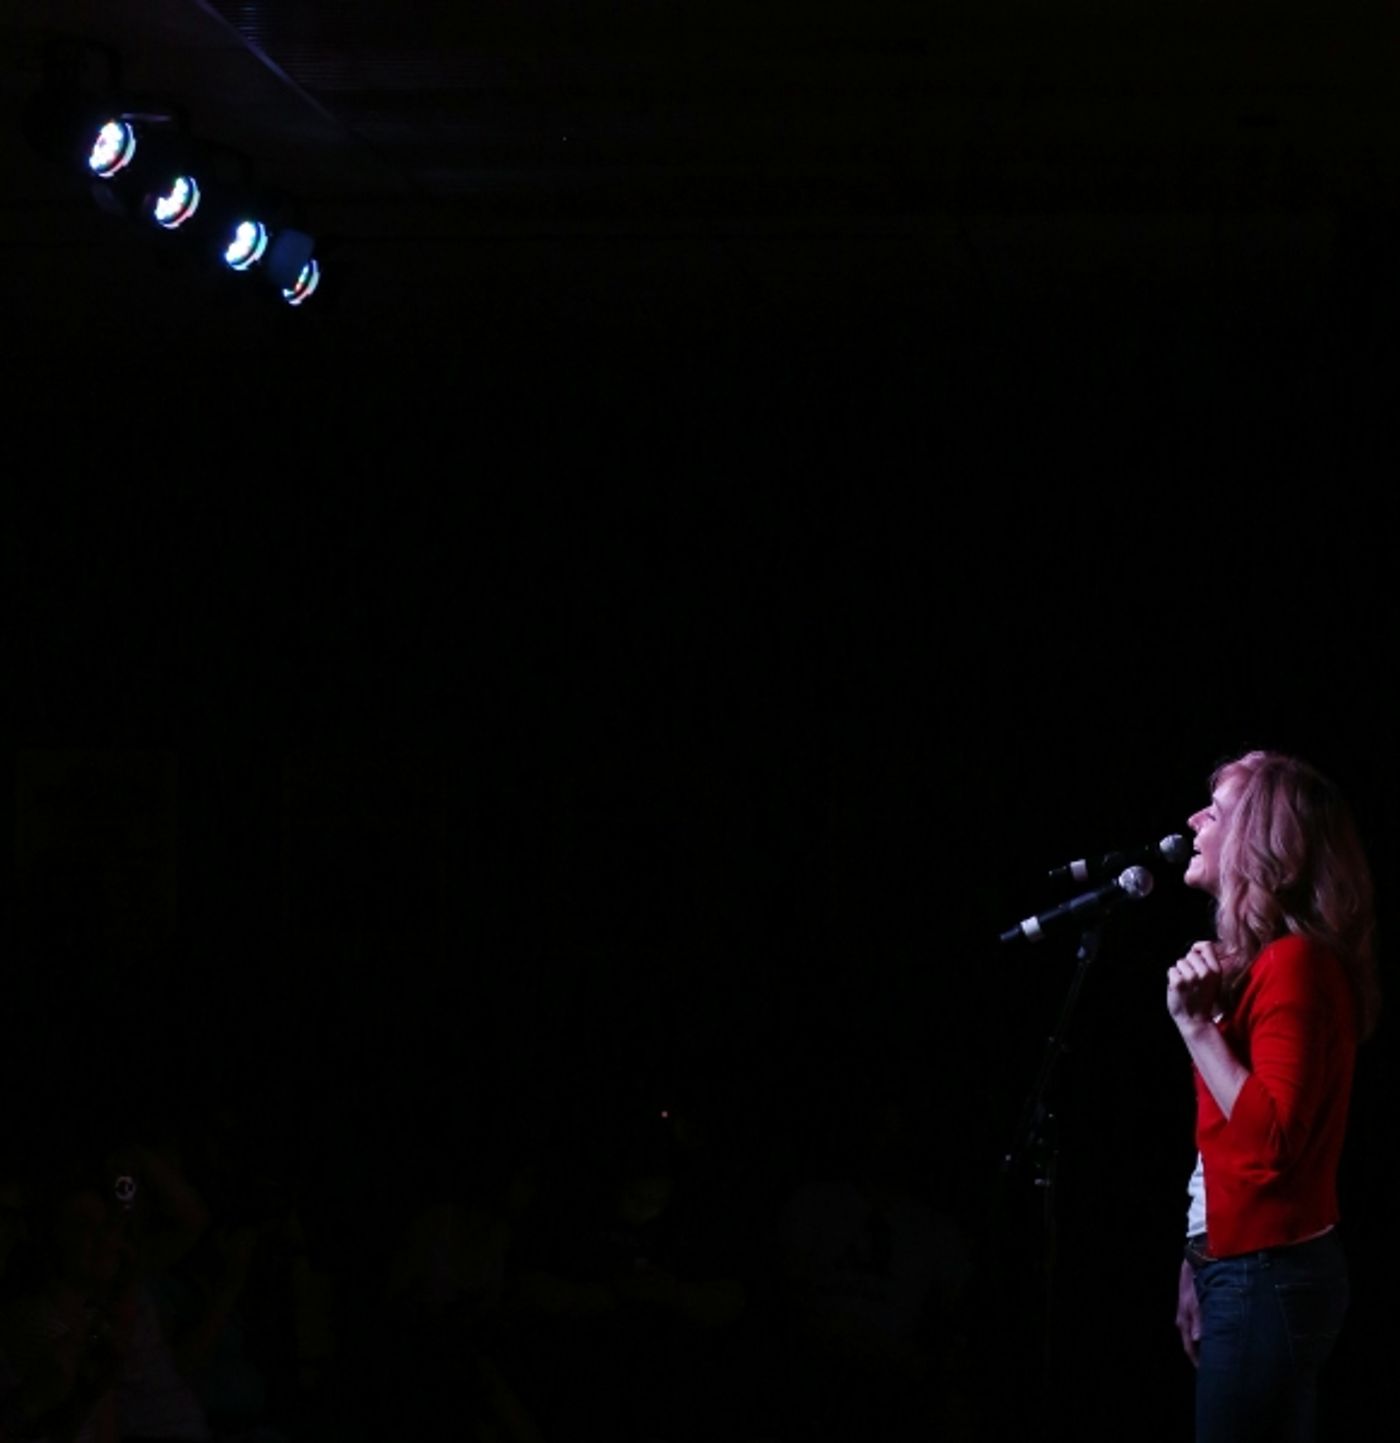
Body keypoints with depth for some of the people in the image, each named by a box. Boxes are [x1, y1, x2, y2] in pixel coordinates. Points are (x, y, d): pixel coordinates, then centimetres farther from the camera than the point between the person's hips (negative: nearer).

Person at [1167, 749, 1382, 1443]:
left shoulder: (1293, 962, -14)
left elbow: (1274, 1137, -23)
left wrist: (1195, 1022, -21)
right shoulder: (1256, 961, 16)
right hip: (1244, 1270, 10)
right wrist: (1199, 1263, 17)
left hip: (1268, 1279, -10)